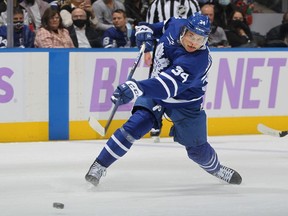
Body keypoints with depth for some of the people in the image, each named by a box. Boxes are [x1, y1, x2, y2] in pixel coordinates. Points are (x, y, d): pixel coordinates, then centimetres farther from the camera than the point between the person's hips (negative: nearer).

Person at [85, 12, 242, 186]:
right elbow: (163, 26, 10)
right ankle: (99, 166, -11)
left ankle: (215, 168, 43)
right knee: (136, 125, -18)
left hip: (186, 103, -3)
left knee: (197, 149, 9)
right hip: (156, 89, 3)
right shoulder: (175, 26, -19)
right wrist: (147, 30, -7)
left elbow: (168, 85, -51)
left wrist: (136, 89, -63)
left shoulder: (198, 60, -38)